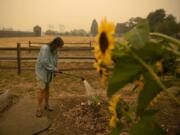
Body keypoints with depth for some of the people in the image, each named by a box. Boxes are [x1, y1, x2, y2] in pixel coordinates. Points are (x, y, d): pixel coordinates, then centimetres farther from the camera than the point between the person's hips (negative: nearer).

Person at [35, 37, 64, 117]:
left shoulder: (54, 51, 1)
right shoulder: (45, 48, -23)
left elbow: (55, 61, 9)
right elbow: (45, 62, -27)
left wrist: (54, 70, -5)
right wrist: (54, 69, -18)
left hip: (49, 72, 7)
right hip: (41, 71, -7)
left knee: (47, 88, 15)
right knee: (41, 89, -7)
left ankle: (47, 105, 29)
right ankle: (39, 109, 3)